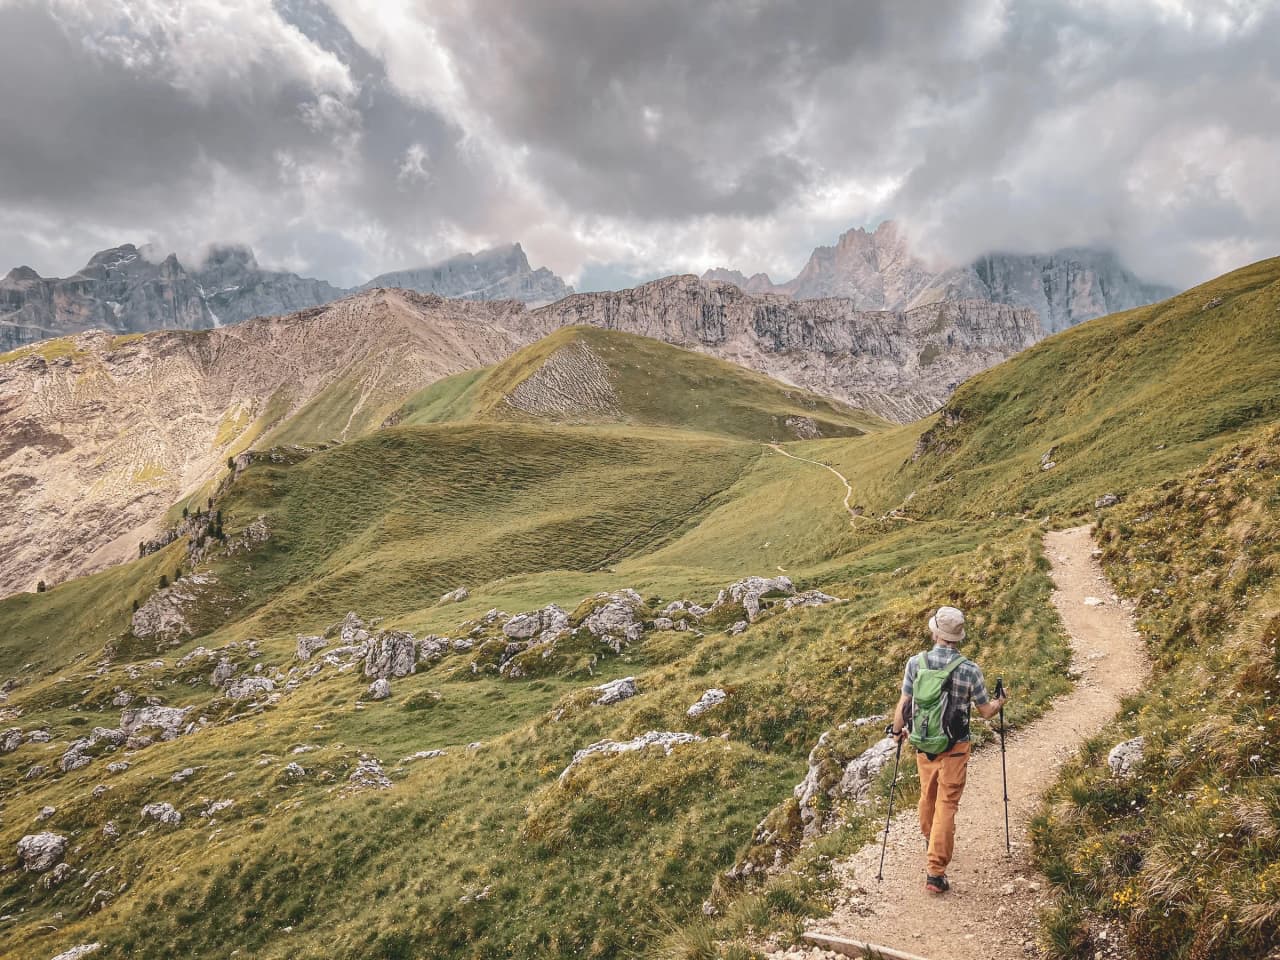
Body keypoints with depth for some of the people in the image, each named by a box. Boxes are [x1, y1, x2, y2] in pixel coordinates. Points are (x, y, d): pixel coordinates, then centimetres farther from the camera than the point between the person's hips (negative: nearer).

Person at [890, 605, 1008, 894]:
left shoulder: (916, 662, -10)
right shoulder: (970, 669, -14)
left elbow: (903, 705, -6)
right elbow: (986, 712, -2)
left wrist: (897, 729, 13)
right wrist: (1002, 700, 20)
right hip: (954, 748, -3)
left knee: (928, 794, 25)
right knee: (946, 804, 3)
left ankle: (929, 838, 49)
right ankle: (935, 871, 1)